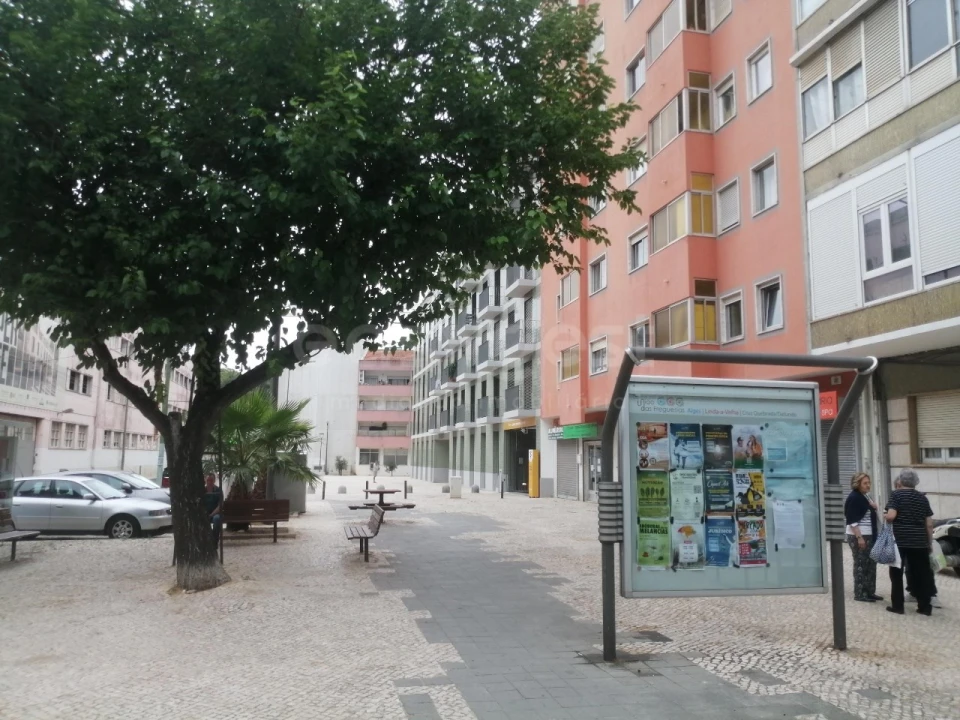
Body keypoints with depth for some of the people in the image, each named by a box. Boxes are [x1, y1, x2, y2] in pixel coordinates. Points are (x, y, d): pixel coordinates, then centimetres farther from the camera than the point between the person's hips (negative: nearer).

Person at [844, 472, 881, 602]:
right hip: (858, 536, -9)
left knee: (871, 564, 11)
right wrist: (859, 537, -23)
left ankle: (870, 592, 19)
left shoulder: (865, 496, 12)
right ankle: (859, 594, 0)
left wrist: (873, 506, 4)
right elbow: (852, 521, -19)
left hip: (869, 535, 9)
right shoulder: (853, 498, -15)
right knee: (860, 565, -5)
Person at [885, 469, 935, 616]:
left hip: (900, 540, -4)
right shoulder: (922, 497, 7)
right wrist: (930, 542, 14)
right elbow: (929, 524, 6)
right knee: (922, 572, 9)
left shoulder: (896, 494, -6)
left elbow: (891, 516, -18)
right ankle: (925, 606, 11)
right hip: (920, 541, 4)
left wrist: (885, 517, 3)